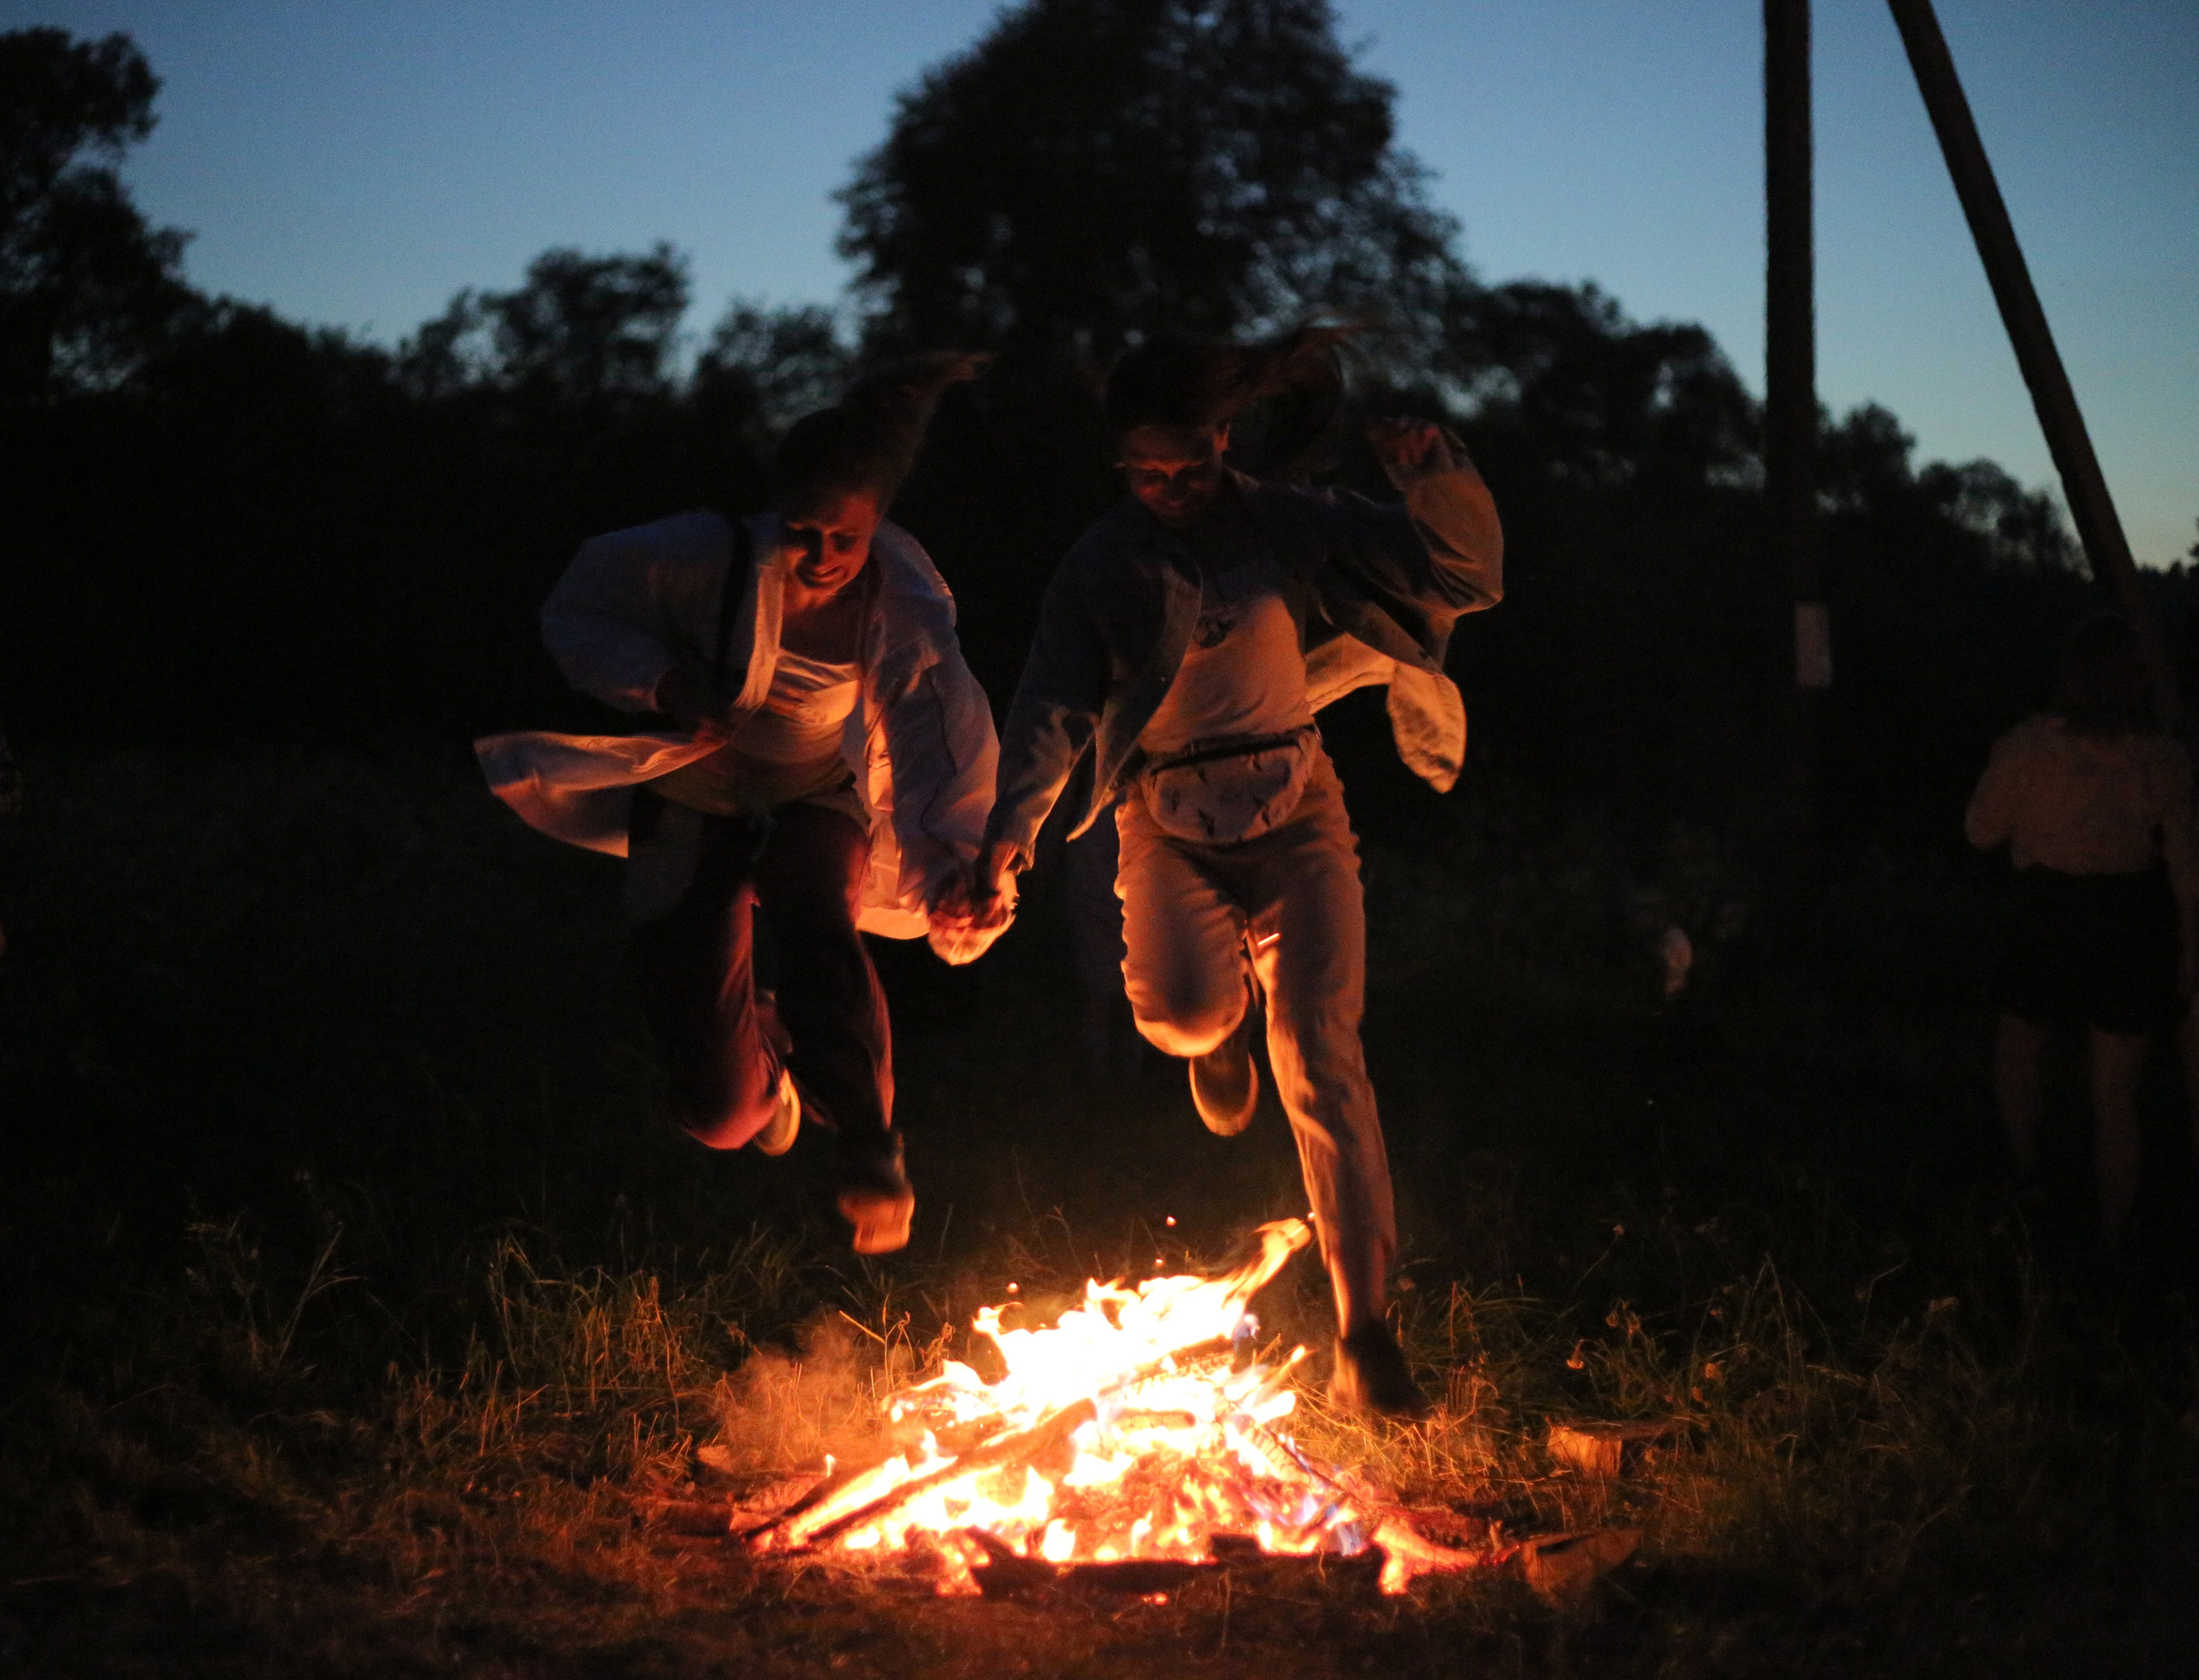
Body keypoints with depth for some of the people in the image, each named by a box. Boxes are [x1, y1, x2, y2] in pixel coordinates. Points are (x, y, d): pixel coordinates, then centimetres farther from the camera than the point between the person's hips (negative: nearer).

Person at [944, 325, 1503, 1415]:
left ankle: (1364, 1335, -6)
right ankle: (1221, 1025, 15)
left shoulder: (1290, 526, 0)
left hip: (1293, 815, 0)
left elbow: (1466, 571, -1)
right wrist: (1005, 841, -21)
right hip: (1171, 828, 0)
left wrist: (1433, 469, -20)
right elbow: (1052, 710, -6)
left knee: (1320, 1058, -12)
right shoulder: (1102, 567, 1)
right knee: (1180, 1011, -28)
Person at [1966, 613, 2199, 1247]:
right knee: (2116, 1097, 11)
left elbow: (1982, 830, 0)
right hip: (2137, 927, 2)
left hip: (2052, 918, -2)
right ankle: (2111, 1237, 18)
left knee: (2019, 1053, 26)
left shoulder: (2027, 748, -13)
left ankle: (2025, 1176, 24)